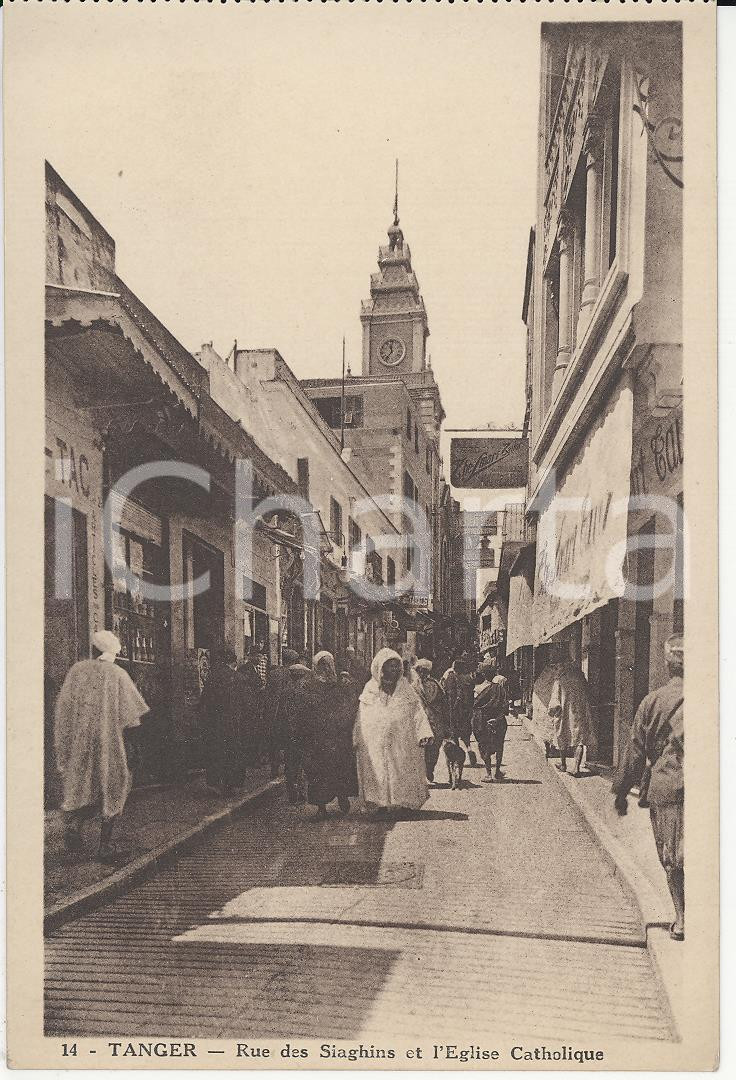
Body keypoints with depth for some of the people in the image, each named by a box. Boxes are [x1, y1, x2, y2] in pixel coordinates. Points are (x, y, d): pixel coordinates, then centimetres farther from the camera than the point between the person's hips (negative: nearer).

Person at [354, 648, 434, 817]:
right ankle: (383, 804, 1)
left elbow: (417, 711, 3)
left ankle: (405, 803, 6)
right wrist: (357, 740, 1)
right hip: (376, 742, 0)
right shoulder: (370, 690, 6)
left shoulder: (404, 689, 8)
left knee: (403, 772, -1)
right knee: (379, 771, -4)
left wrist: (423, 733, -9)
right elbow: (361, 717, 6)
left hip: (402, 741, 1)